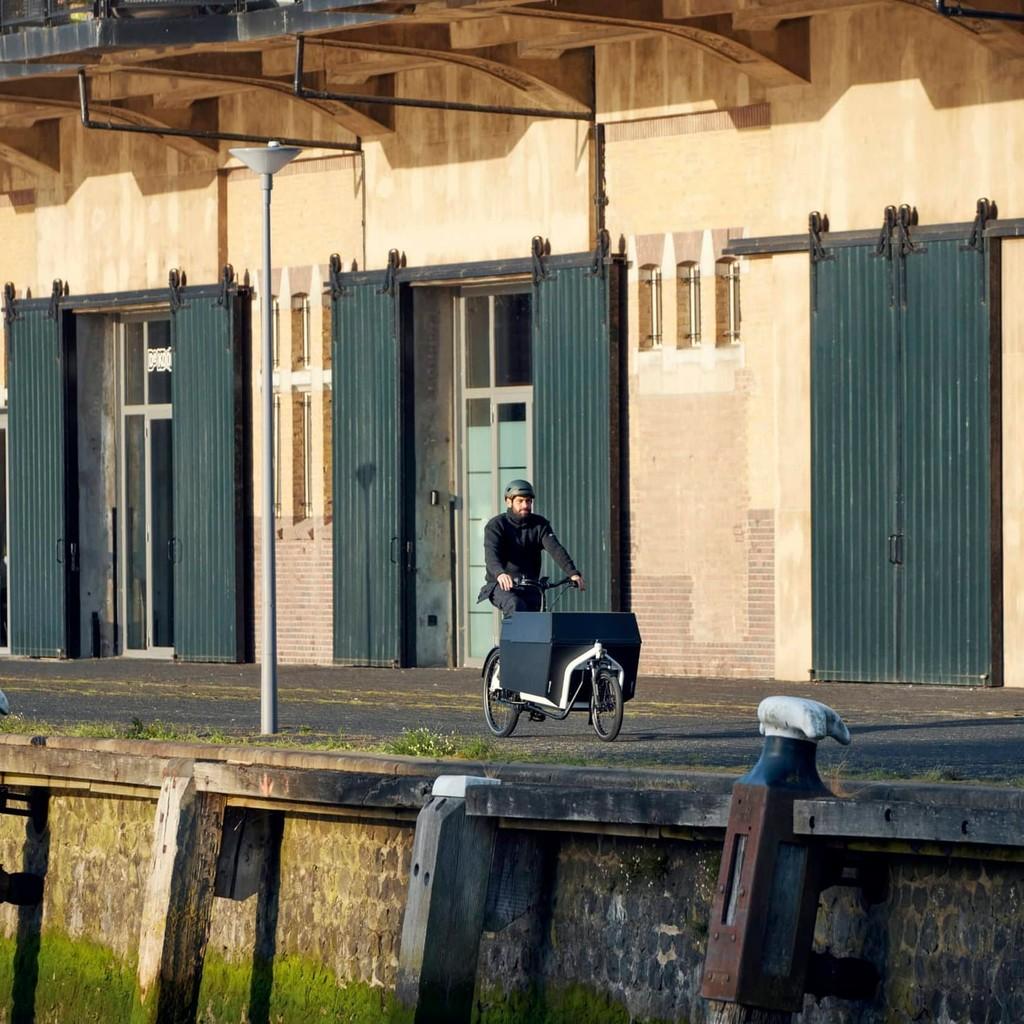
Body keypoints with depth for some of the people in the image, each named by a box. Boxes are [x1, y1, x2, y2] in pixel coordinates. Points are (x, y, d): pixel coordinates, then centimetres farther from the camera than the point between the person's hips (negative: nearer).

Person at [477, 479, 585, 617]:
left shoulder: (539, 524, 2)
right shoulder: (496, 525, -7)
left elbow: (555, 549, -13)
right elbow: (491, 554, -24)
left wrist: (573, 573, -31)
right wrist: (500, 574, -48)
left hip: (529, 589, 4)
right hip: (503, 585, -3)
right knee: (515, 606, -33)